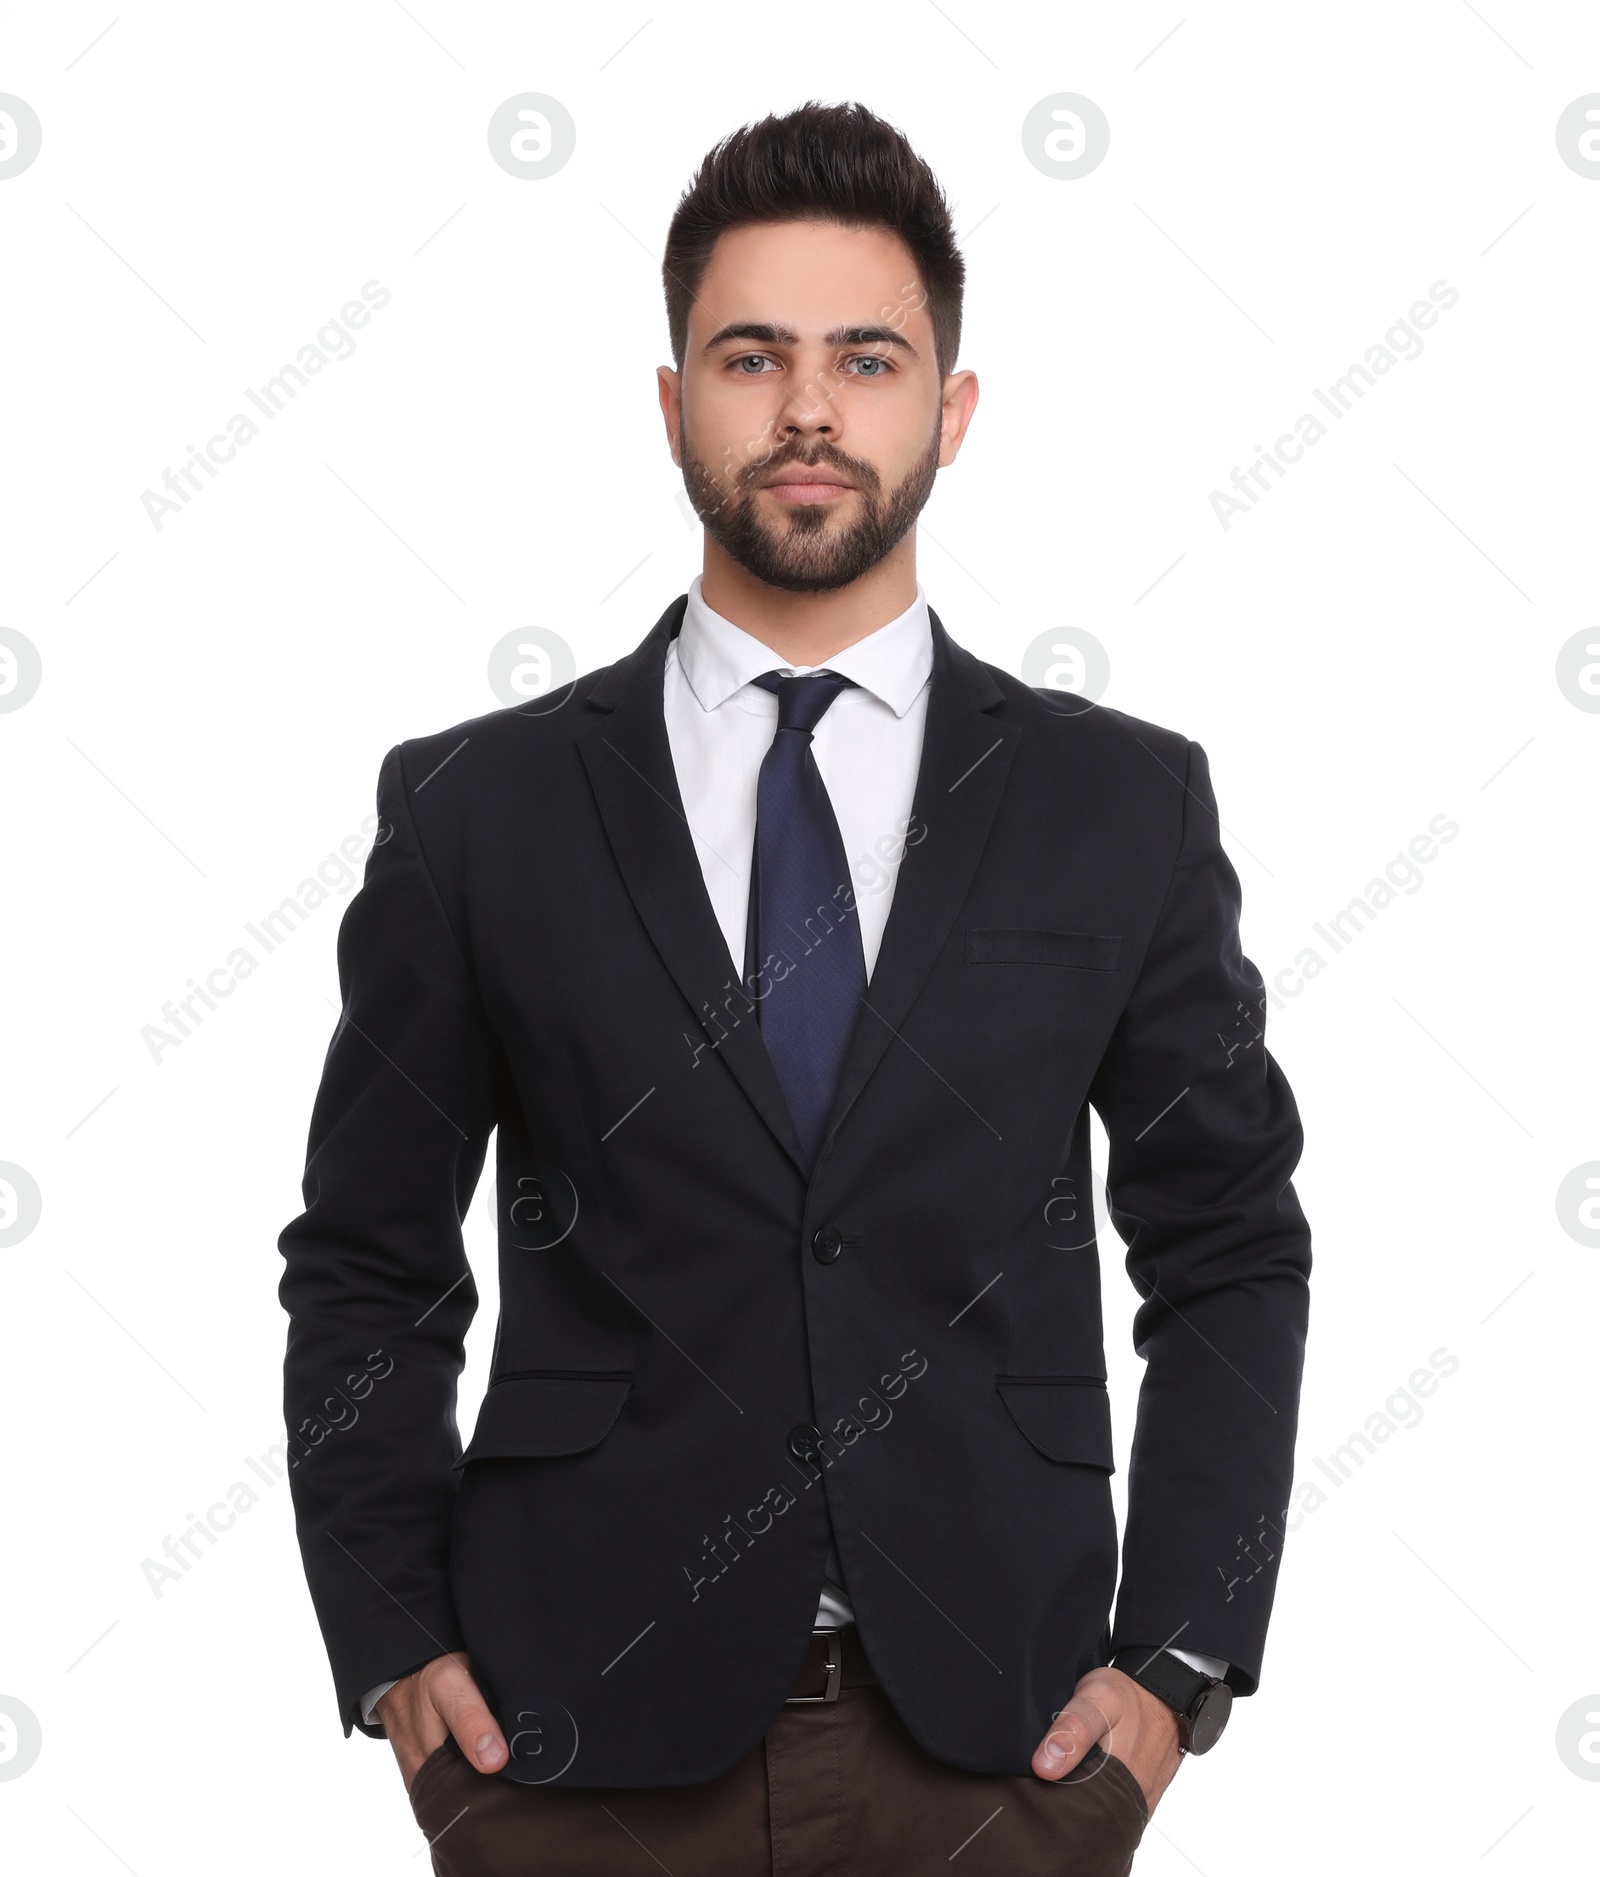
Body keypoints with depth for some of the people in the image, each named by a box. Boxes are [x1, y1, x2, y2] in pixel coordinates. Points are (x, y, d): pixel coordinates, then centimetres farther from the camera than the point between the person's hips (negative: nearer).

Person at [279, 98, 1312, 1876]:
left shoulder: (1126, 805, 3)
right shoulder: (474, 808, 2)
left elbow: (1230, 1257, 7)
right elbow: (366, 1267, 7)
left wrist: (1177, 1659, -1)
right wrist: (391, 1648, -2)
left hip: (995, 1733, 1)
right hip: (579, 1733, 0)